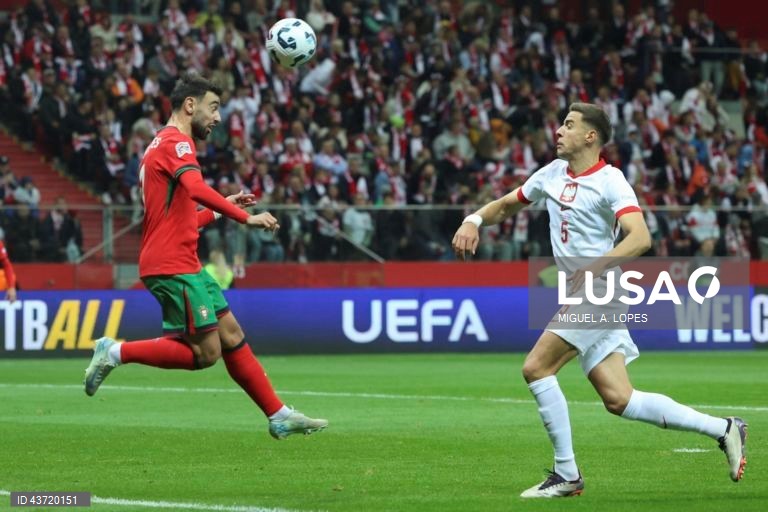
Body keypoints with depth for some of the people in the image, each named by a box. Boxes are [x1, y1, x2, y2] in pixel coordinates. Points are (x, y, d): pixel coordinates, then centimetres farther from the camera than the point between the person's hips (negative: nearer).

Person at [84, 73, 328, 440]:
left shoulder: (165, 145, 24)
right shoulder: (176, 142, -9)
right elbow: (197, 189, -29)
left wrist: (221, 209, 21)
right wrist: (245, 217, -28)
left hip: (180, 265, 11)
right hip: (174, 267, -11)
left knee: (232, 337, 8)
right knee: (205, 353, -10)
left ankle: (279, 417, 10)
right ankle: (116, 352, -4)